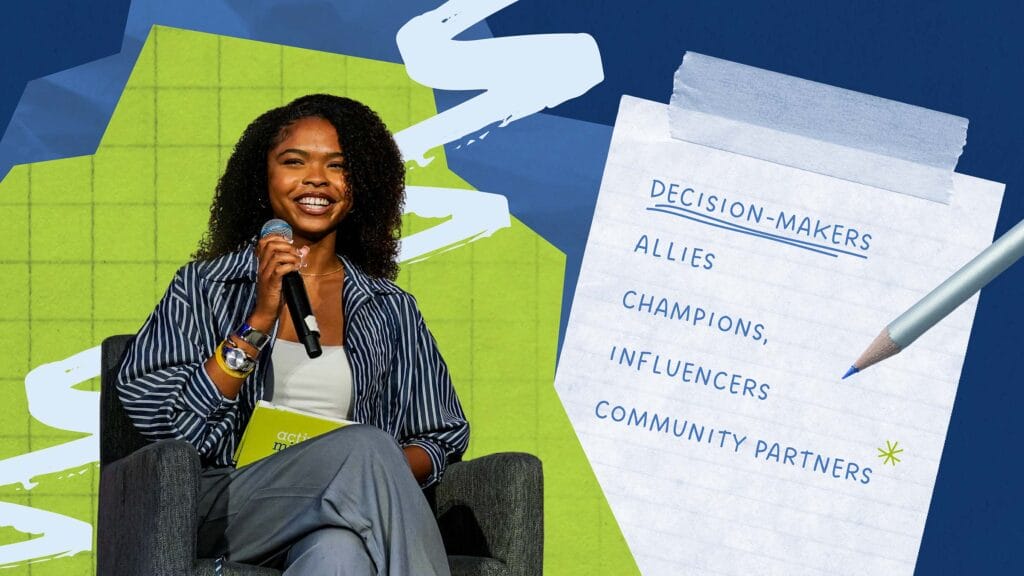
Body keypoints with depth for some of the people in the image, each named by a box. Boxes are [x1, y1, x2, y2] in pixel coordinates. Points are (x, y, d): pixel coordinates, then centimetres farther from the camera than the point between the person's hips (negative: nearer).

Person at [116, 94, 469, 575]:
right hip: (227, 508, -1)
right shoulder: (204, 287, 15)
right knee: (365, 445, -35)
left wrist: (387, 470, -6)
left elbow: (439, 443, 20)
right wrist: (259, 320, -5)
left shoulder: (390, 310, 22)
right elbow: (158, 421, 2)